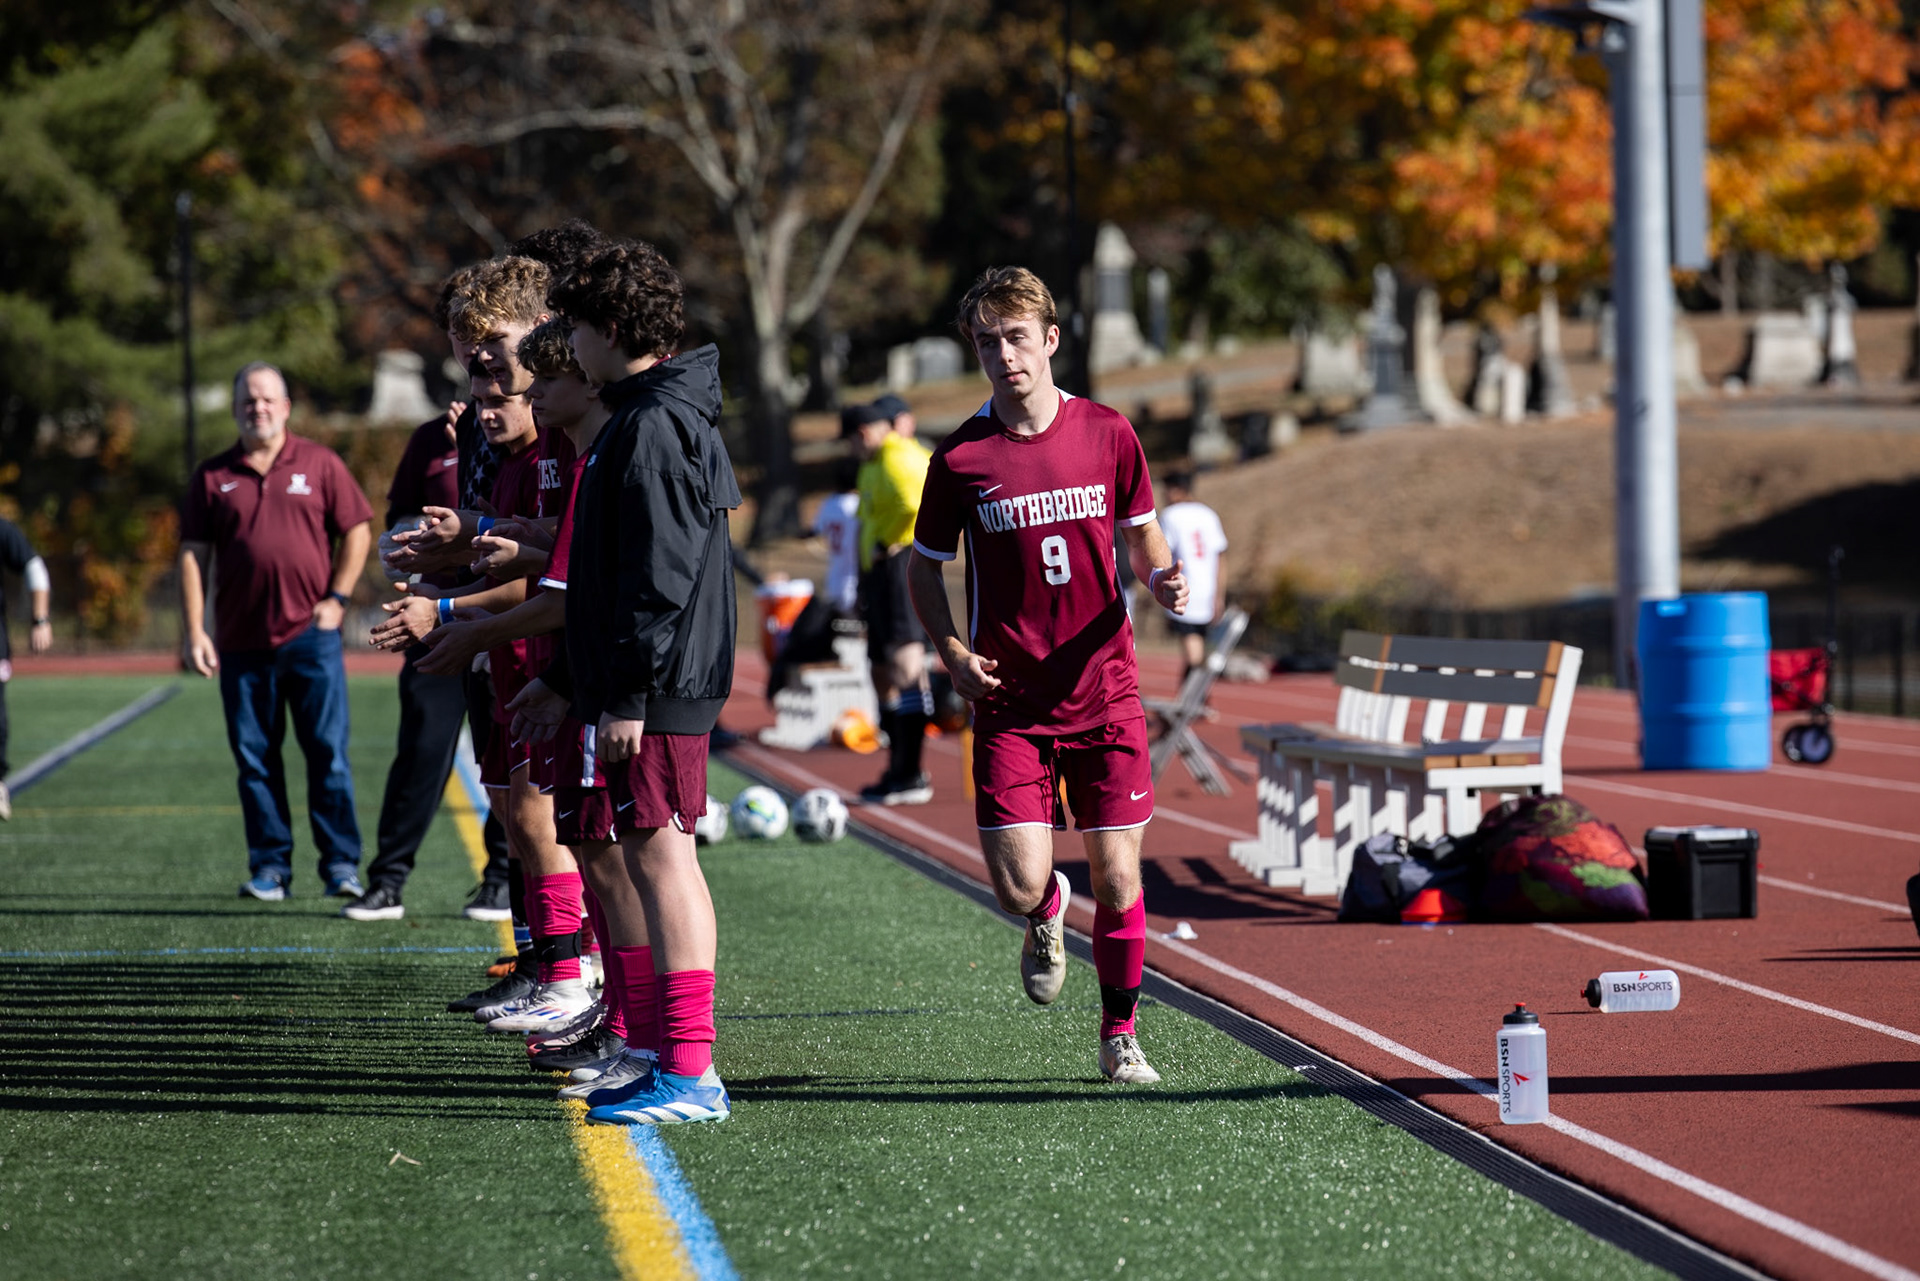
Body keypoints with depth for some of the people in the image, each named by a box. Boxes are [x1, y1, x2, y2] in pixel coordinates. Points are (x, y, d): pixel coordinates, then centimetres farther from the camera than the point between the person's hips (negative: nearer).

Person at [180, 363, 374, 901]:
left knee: (328, 751, -3)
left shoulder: (320, 464, 6)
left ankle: (341, 863, 3)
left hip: (311, 635, -2)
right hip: (242, 642, 2)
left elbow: (357, 532, 9)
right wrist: (193, 631, 0)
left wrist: (336, 598, -1)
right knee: (255, 758, 4)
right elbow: (193, 555, 7)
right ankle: (269, 866, 10)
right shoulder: (213, 477, 8)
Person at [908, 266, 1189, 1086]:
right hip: (1008, 703, -1)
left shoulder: (1108, 434, 1)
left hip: (1105, 694, 1)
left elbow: (1142, 535, 14)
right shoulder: (960, 458, -3)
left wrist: (1163, 581, -8)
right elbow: (925, 567, 8)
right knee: (1018, 886, -9)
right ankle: (1048, 916, 29)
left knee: (1117, 878, 0)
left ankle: (1119, 1034, 20)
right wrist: (951, 651, -7)